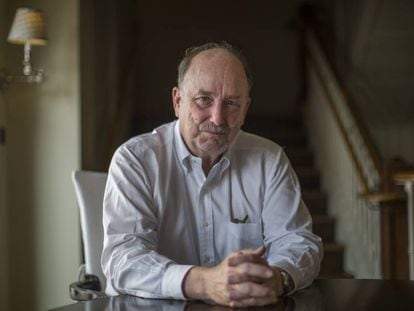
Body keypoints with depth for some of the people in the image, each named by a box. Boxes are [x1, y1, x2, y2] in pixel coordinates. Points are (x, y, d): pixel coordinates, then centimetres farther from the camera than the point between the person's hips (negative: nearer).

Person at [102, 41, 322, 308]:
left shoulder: (270, 160, 4)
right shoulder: (135, 160, -7)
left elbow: (297, 241, -2)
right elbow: (123, 259, -18)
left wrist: (277, 278, -26)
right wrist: (204, 283, -35)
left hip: (253, 306, 2)